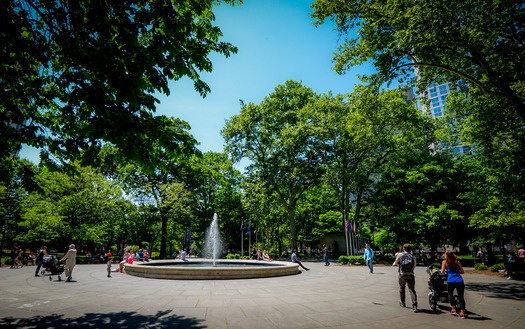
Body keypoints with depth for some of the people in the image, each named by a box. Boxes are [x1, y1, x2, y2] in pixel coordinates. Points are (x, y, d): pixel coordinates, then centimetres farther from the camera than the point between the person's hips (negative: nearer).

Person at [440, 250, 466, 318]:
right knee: (461, 297, 10)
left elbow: (442, 272, 3)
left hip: (450, 281, -2)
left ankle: (453, 309, 16)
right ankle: (462, 313, 5)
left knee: (450, 294, 21)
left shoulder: (445, 262, 7)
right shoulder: (457, 261, 15)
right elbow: (462, 271, 14)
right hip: (459, 281, 2)